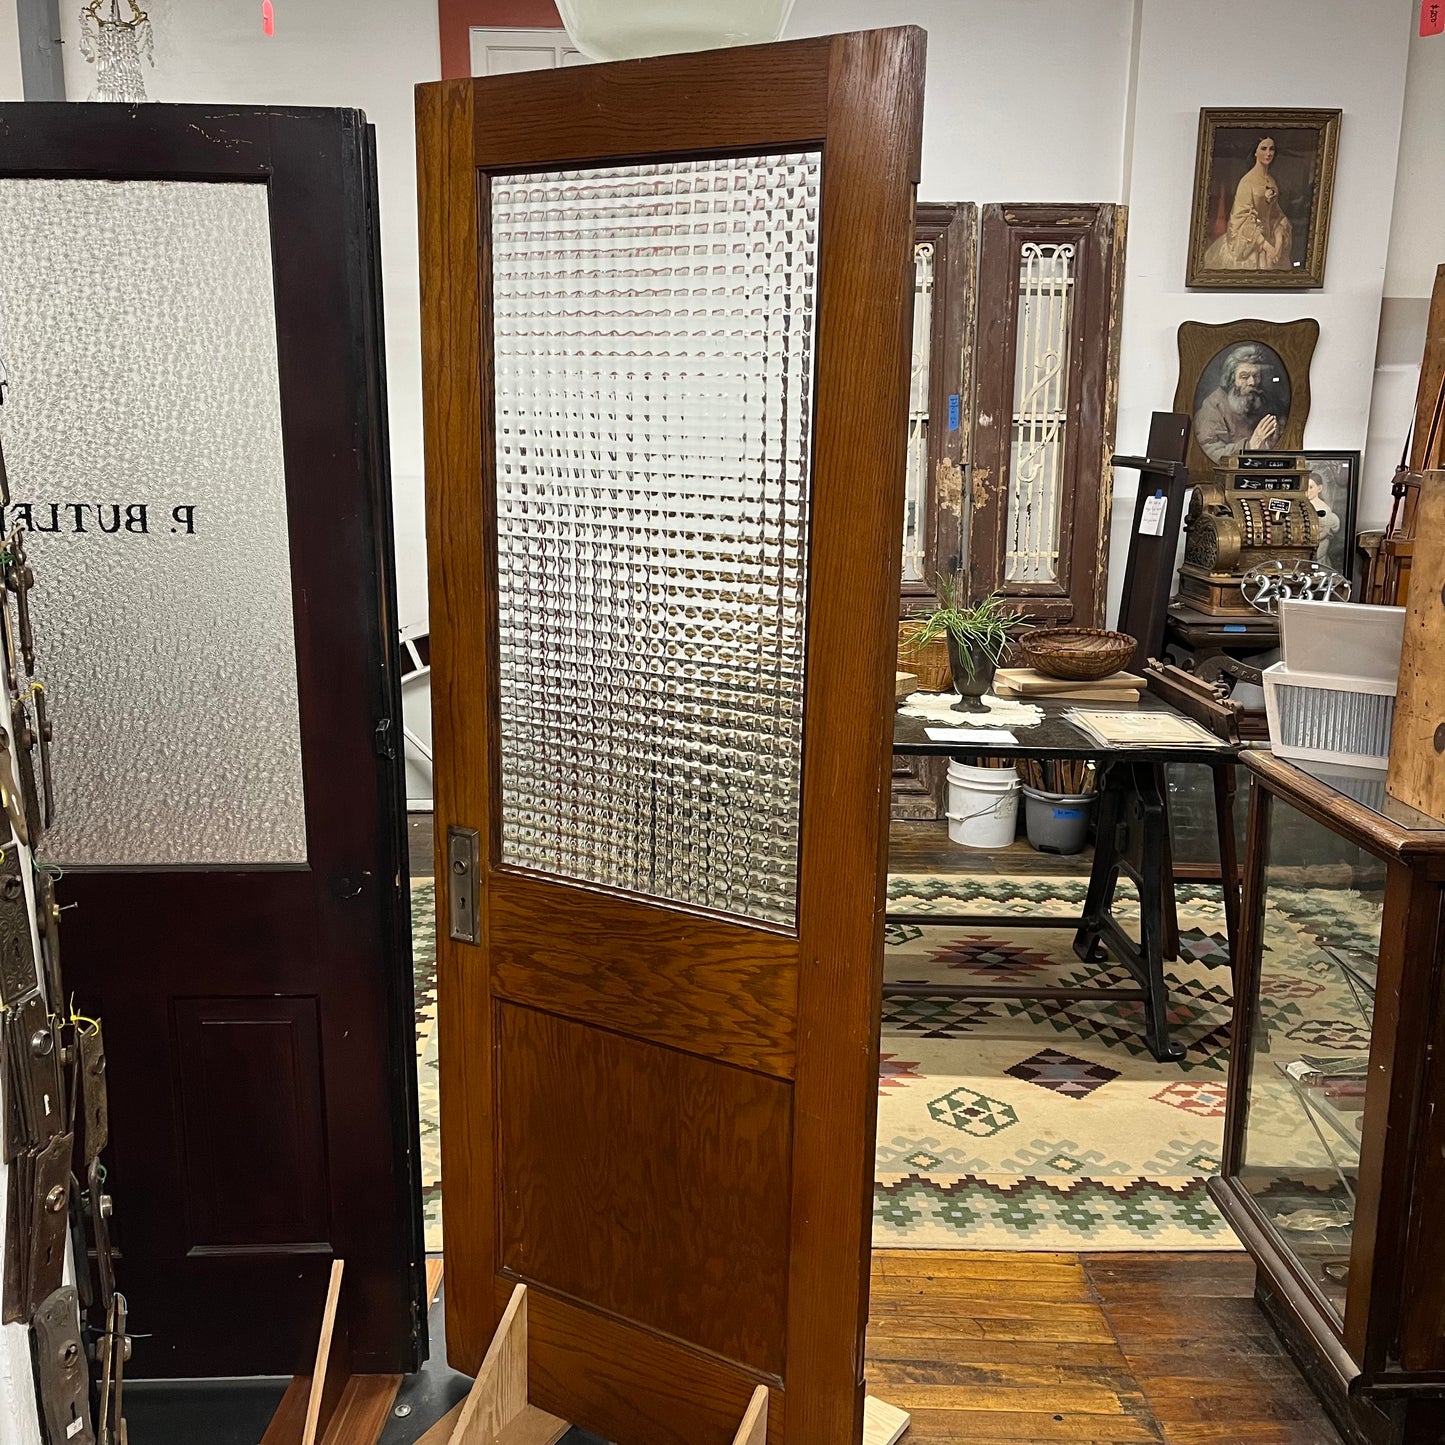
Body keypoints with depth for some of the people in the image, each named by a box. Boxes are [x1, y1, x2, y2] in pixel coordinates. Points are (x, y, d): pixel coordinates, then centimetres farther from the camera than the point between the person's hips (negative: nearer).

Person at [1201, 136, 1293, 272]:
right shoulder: (1248, 181, -13)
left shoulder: (1272, 182, 7)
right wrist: (1266, 246, -20)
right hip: (1247, 242, -6)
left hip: (1267, 238, 6)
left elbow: (1275, 214, 10)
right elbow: (1244, 220, -17)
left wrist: (1279, 241, -6)